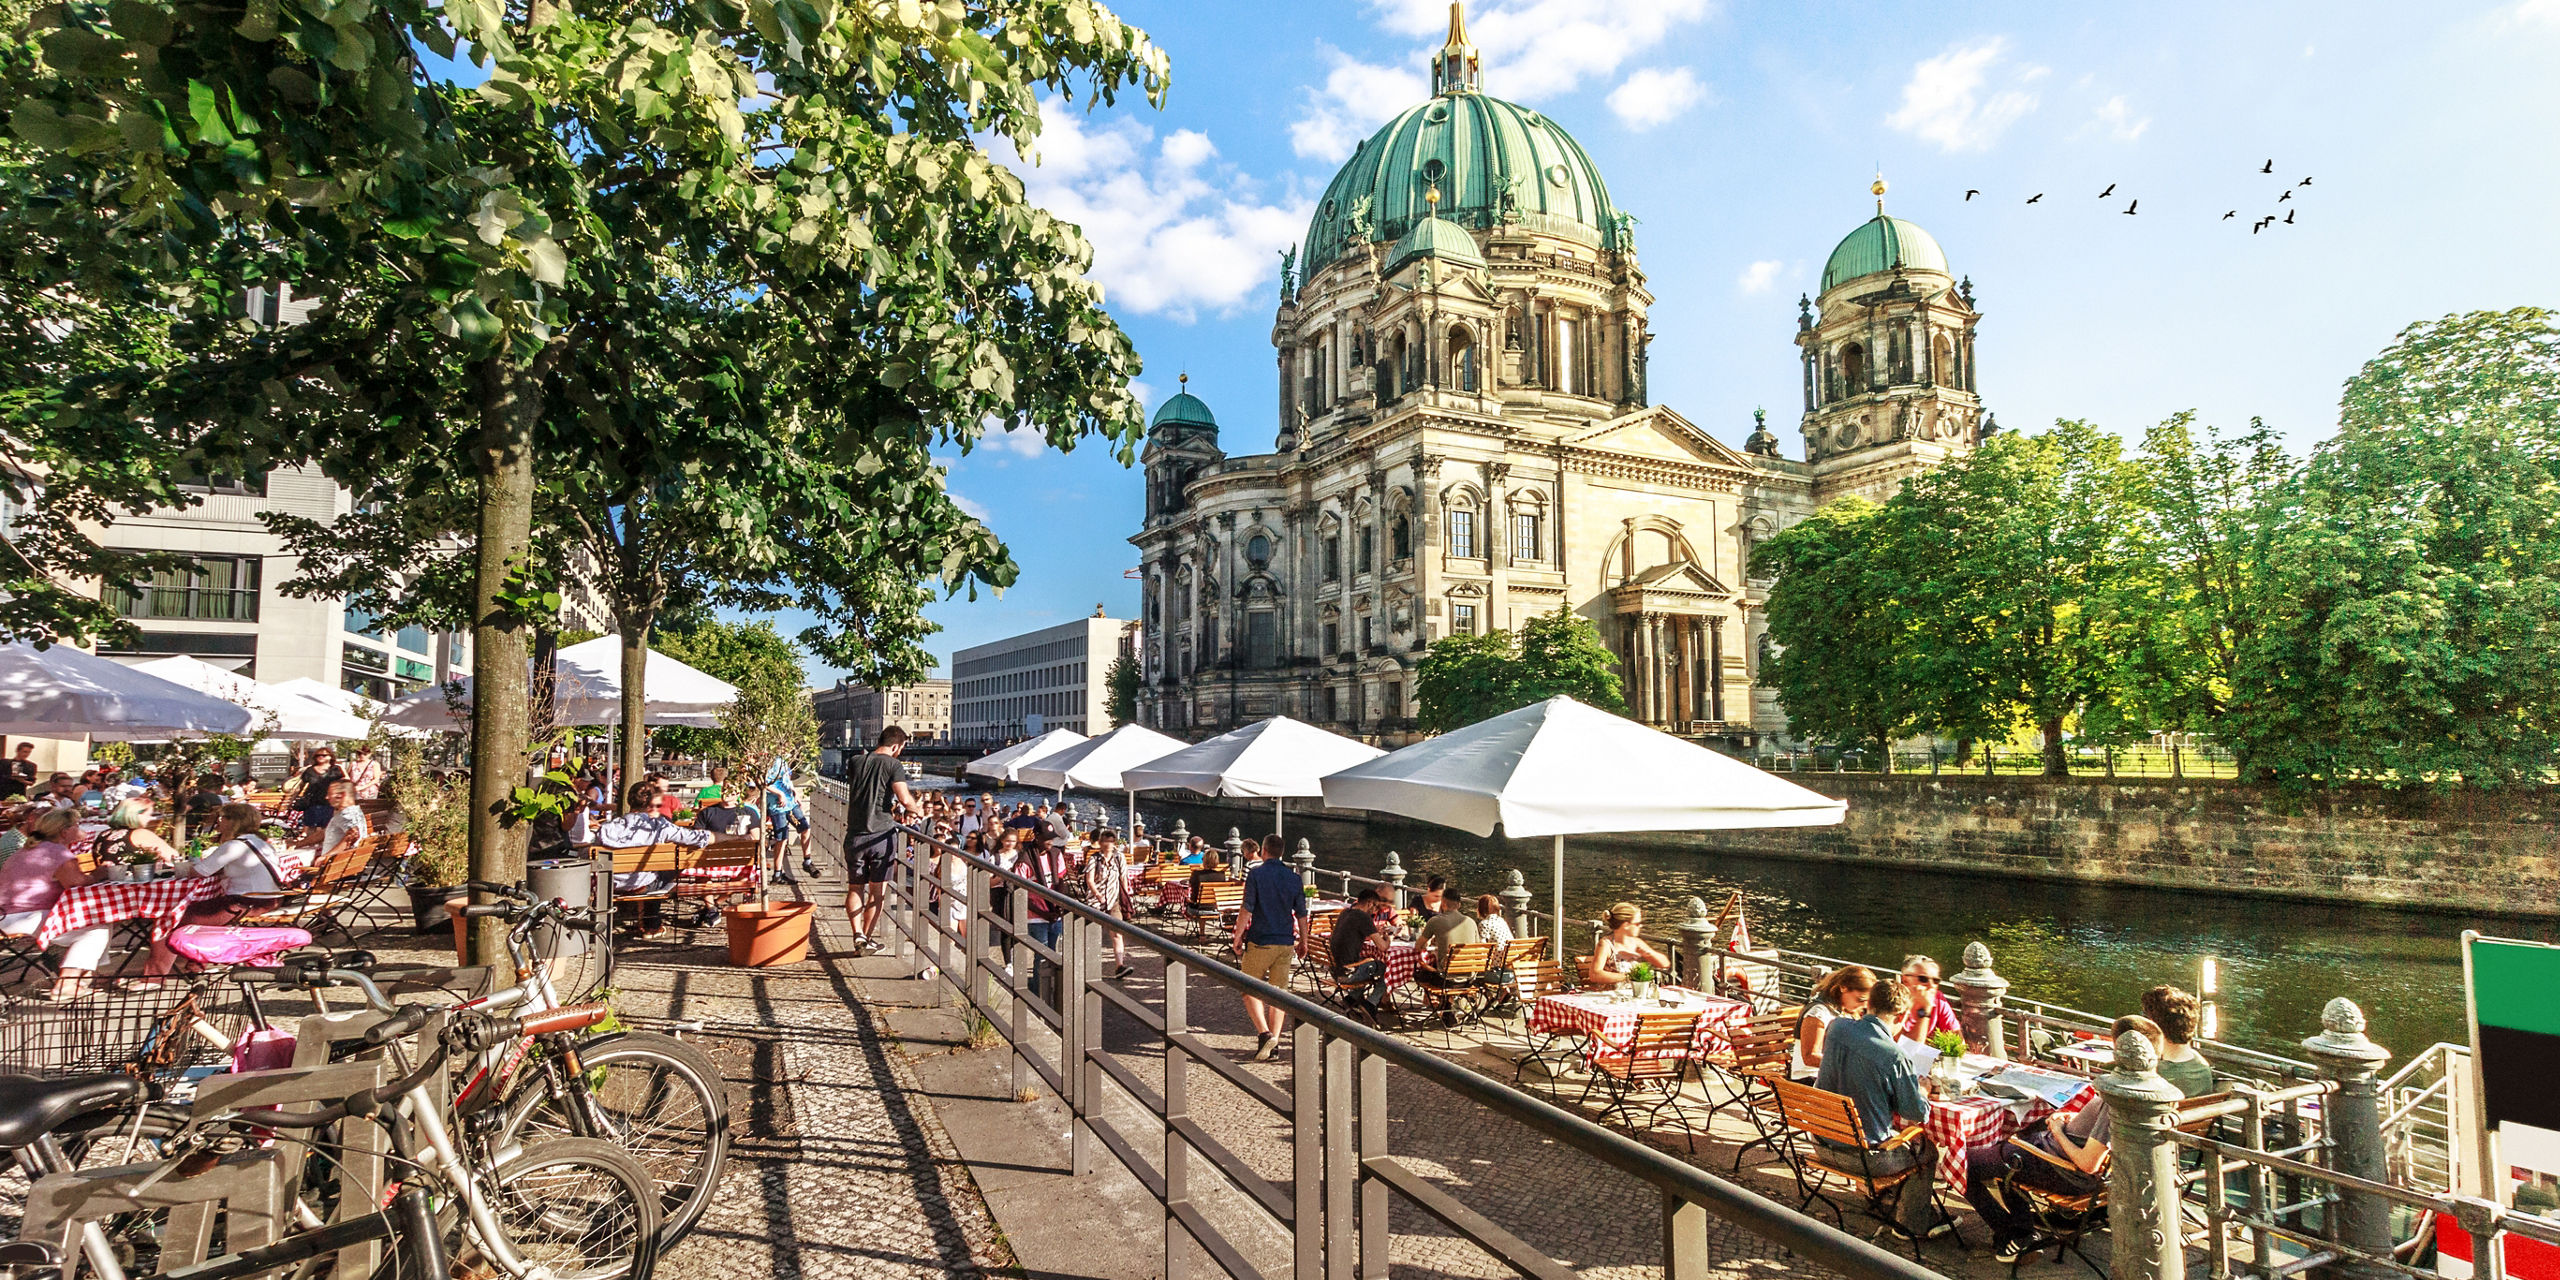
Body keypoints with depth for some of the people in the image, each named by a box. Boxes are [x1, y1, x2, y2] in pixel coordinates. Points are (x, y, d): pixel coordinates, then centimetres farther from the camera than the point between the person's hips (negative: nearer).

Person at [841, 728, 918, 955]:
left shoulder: (856, 764, 9)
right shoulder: (893, 765, -8)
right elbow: (905, 799, -17)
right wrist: (912, 809, 6)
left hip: (855, 834, 4)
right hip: (881, 834, -4)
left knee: (855, 889, 13)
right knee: (877, 891, 8)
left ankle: (858, 934, -2)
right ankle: (867, 937, 12)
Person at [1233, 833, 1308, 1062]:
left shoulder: (1256, 873, -8)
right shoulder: (1294, 877, 6)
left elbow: (1247, 910, -11)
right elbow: (1301, 914, 9)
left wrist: (1237, 938, -3)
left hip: (1260, 942, -4)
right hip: (1285, 942, 4)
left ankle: (1264, 1033, -11)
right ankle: (1274, 1040, 8)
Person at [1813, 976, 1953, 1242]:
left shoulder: (1836, 1027, -7)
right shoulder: (1894, 1057, -25)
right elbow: (1919, 1113, -12)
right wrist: (1919, 1090, 9)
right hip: (1864, 1156, -6)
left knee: (1897, 1129, 32)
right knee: (1926, 1149, 23)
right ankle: (1914, 1224, 37)